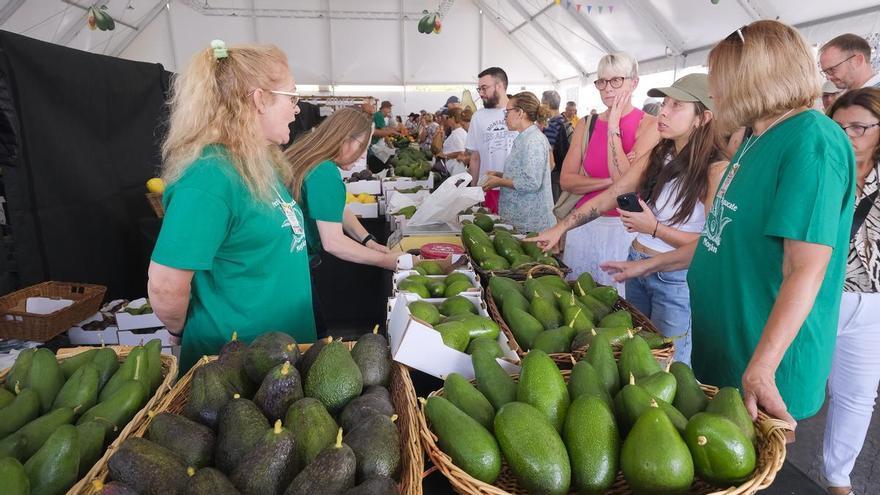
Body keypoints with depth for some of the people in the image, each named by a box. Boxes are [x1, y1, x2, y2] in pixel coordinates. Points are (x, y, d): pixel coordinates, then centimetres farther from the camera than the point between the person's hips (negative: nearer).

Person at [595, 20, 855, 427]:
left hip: (765, 362, -8)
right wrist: (649, 264, 20)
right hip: (719, 347, 8)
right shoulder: (758, 139, 11)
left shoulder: (812, 140, -18)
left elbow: (807, 269, -24)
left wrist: (760, 370, -27)